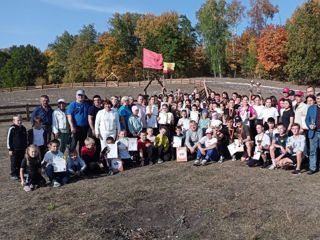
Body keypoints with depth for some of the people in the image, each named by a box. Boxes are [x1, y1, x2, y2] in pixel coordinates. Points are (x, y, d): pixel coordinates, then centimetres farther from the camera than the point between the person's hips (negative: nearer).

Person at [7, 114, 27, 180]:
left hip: (22, 149, 5)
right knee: (14, 163, 4)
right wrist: (10, 149, -10)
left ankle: (20, 173, 23)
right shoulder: (12, 129, -11)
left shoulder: (23, 128, 7)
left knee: (21, 162, 11)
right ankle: (13, 174, 15)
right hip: (14, 149, -5)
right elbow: (8, 139, -9)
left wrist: (26, 147, 17)